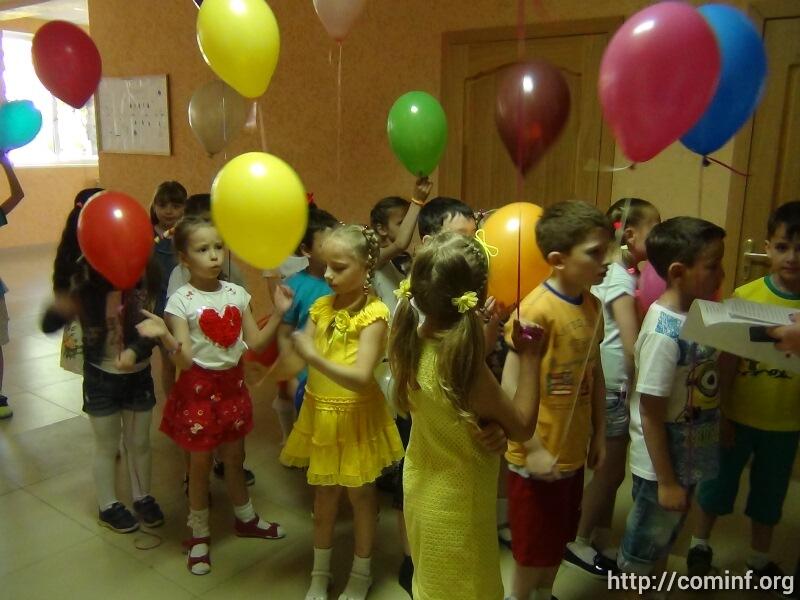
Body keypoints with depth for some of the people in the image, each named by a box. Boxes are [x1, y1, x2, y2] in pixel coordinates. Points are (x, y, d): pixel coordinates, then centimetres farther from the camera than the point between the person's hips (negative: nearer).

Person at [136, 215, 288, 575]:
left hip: (232, 384, 4)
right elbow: (185, 361, -20)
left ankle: (245, 518, 44)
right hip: (199, 388, -4)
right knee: (200, 464, 11)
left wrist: (278, 313, -10)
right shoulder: (181, 301, -15)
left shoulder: (236, 293, -2)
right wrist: (165, 337, -38)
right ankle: (199, 535, 32)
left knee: (235, 457, 21)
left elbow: (254, 343, -1)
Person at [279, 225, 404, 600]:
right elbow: (299, 360, -6)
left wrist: (314, 357, -40)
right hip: (320, 414, 5)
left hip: (355, 417, -5)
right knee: (323, 495, 19)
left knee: (360, 494, 15)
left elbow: (361, 379, -28)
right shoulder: (321, 307, -1)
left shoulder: (373, 314, -19)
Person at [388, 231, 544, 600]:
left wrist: (484, 330, -3)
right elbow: (522, 427, -19)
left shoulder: (411, 342, -13)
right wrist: (529, 356, -13)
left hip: (424, 490, 6)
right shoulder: (466, 366, -34)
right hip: (458, 504, -6)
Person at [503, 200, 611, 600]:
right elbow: (510, 383, -21)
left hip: (573, 450, 7)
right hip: (539, 454, -7)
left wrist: (599, 433, 13)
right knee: (533, 547, 12)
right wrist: (532, 448, -20)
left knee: (559, 538, 24)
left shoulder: (592, 305, 1)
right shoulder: (537, 309, -22)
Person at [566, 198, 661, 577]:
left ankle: (601, 541, 31)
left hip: (617, 386, 8)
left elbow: (630, 338, 8)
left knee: (611, 469, 17)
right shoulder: (620, 279, -19)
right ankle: (579, 542, 21)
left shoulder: (621, 273, 8)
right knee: (610, 470, 5)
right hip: (612, 388, -8)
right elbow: (634, 346, -22)